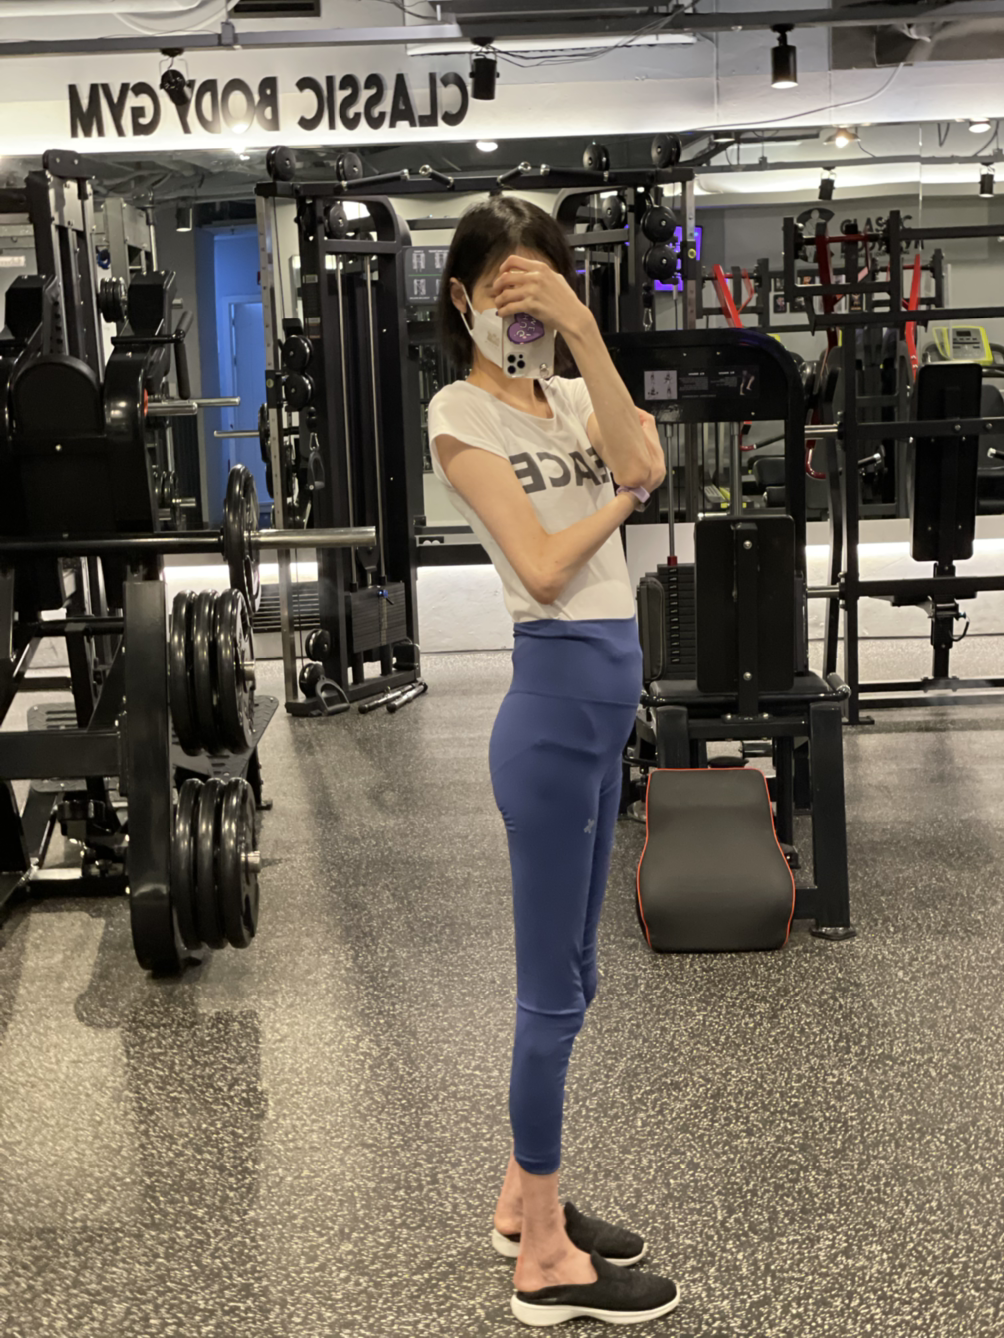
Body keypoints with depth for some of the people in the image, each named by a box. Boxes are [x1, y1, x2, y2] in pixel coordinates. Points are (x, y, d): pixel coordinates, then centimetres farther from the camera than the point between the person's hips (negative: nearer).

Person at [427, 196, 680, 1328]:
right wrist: (619, 499, -2)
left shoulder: (569, 393, 13)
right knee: (554, 990, 0)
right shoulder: (460, 414, -7)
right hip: (556, 699, -8)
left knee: (565, 977, 17)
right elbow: (543, 564, -17)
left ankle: (525, 1198, 32)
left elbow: (641, 463, -9)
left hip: (604, 697, 8)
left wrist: (583, 331, -13)